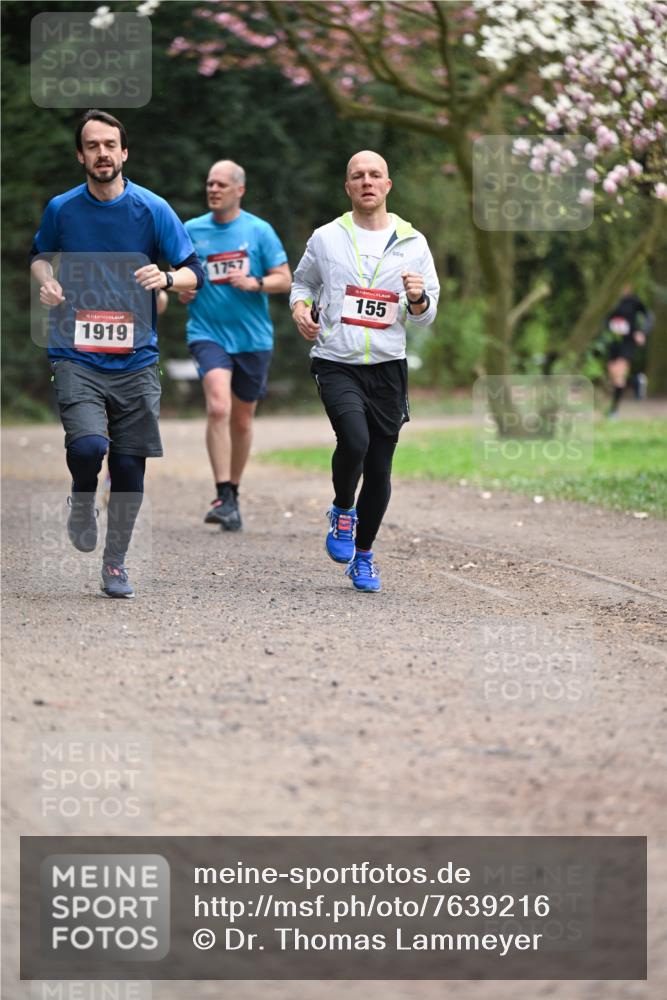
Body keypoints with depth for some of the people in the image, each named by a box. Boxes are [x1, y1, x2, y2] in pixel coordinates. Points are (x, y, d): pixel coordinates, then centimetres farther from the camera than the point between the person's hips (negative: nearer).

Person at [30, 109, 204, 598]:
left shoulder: (152, 209, 0)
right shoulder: (61, 209, 3)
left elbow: (195, 273, 3)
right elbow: (40, 255, 23)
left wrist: (166, 278, -19)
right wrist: (46, 280, 0)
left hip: (135, 359, 1)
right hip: (77, 356, -1)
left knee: (130, 467, 3)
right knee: (87, 445, -24)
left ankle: (116, 563, 22)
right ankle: (82, 502, 10)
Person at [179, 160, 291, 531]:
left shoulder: (259, 231, 0)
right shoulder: (192, 231, 5)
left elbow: (284, 279, 0)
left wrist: (254, 283, -18)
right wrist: (182, 290, -4)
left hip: (253, 337, 1)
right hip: (208, 332, -1)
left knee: (242, 420, 11)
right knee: (218, 408, -23)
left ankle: (234, 492, 30)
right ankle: (223, 498, -24)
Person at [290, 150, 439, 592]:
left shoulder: (412, 243, 6)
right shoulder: (326, 239, 4)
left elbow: (427, 316, 10)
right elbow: (302, 282, 20)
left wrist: (417, 298, -12)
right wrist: (300, 307, -2)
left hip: (388, 368, 2)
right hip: (336, 365, -2)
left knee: (380, 469, 4)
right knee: (355, 440, -27)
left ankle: (363, 556, 23)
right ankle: (343, 511, 3)